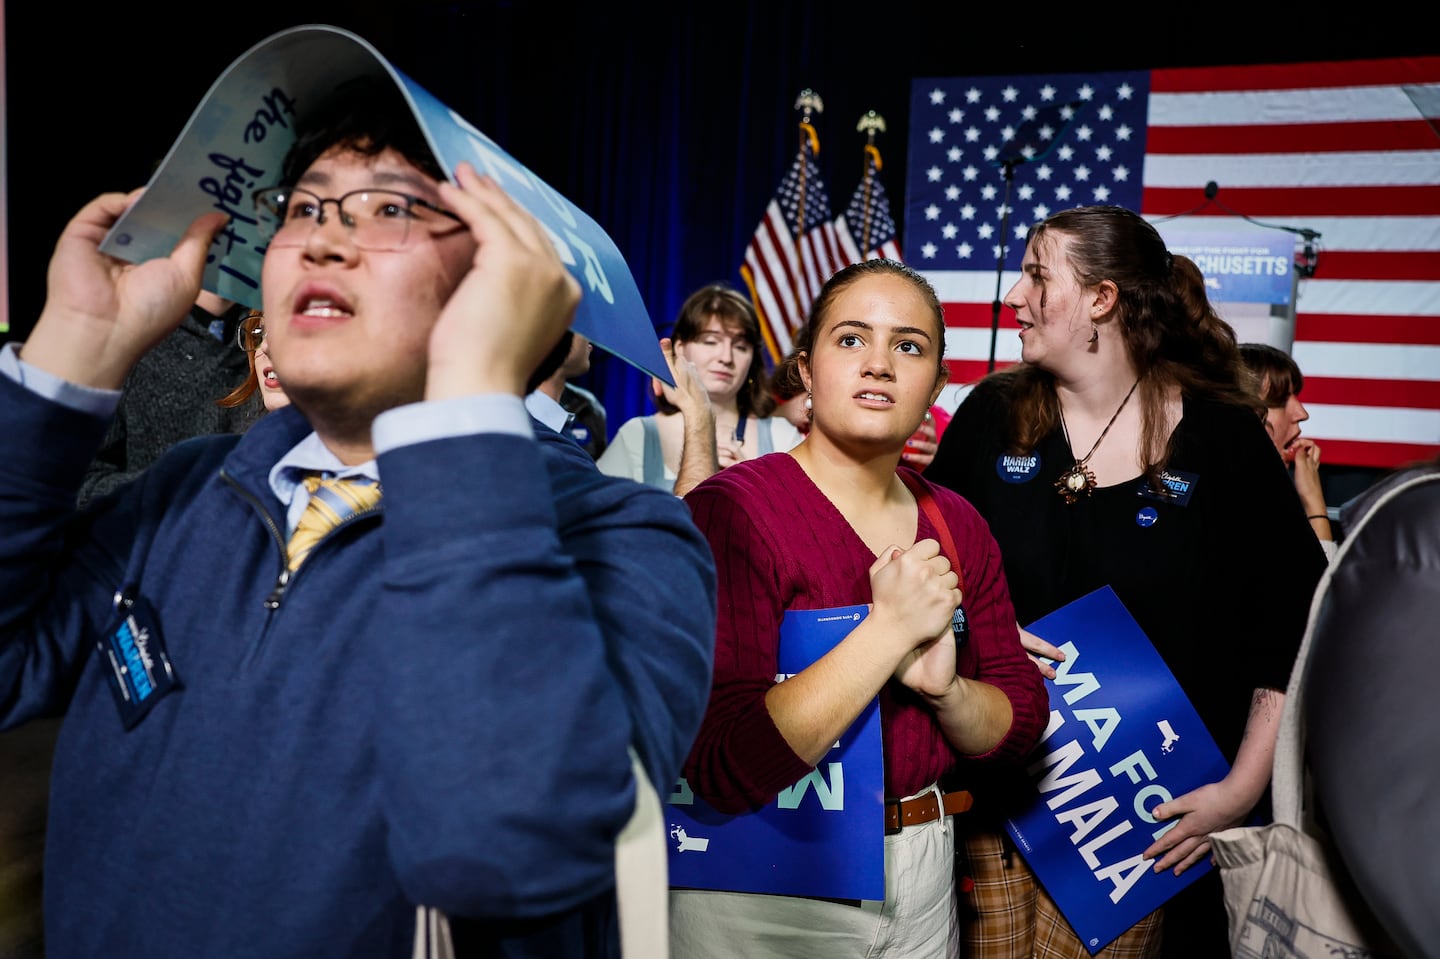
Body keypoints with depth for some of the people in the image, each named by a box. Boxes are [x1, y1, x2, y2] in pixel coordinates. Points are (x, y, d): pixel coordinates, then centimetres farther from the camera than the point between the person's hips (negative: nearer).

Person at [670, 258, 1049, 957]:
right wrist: (890, 628, -27)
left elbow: (1020, 722, 3)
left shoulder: (957, 526, 1)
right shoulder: (730, 509, -19)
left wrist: (944, 685, -18)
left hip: (925, 877, 6)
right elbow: (720, 765, -26)